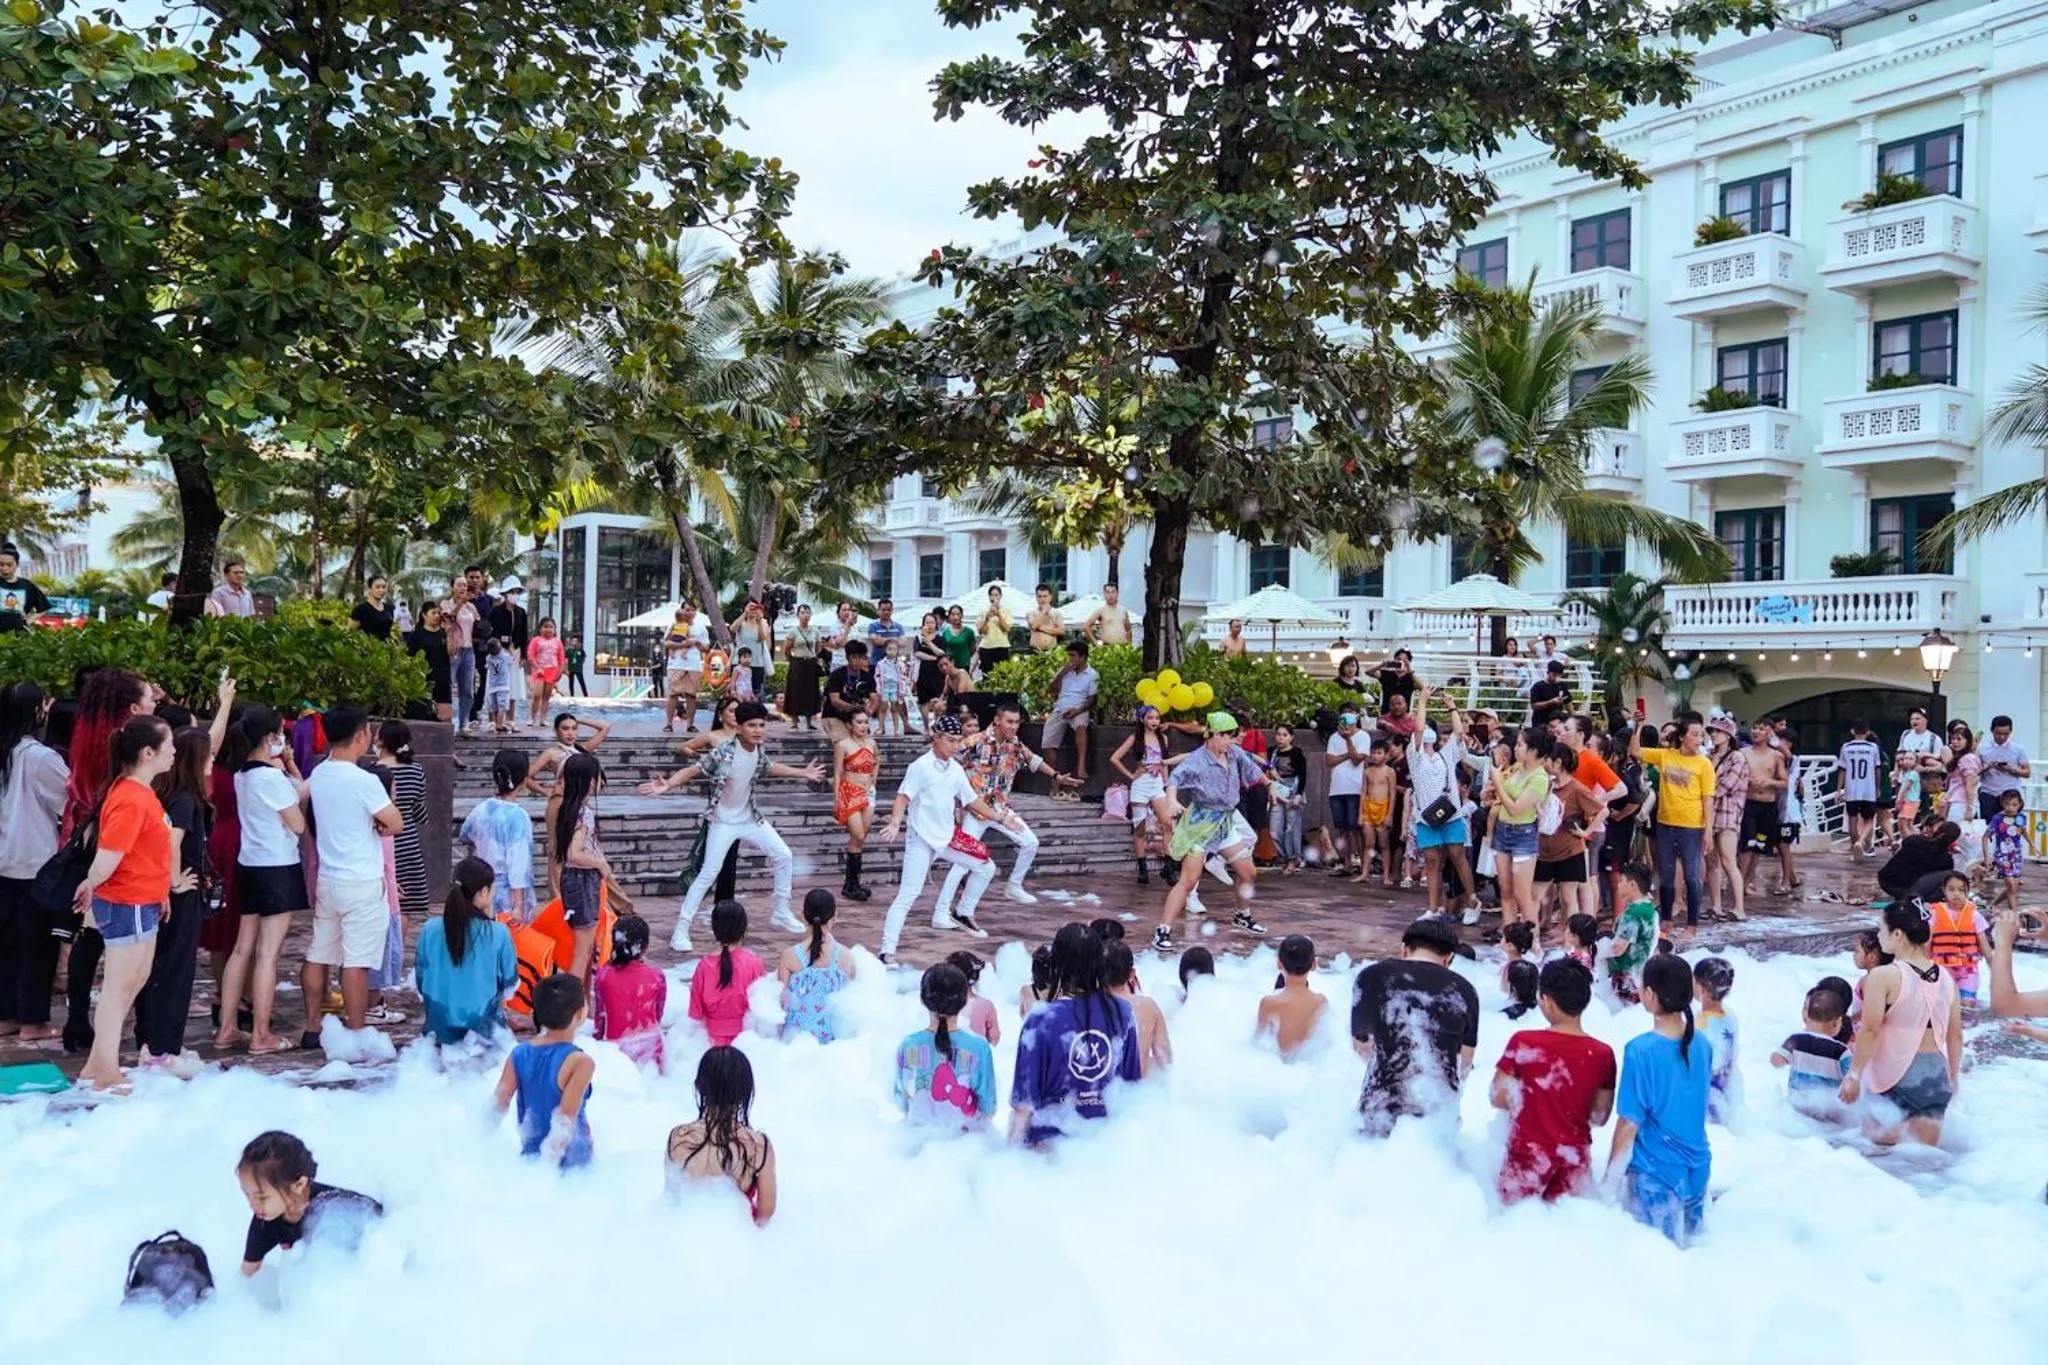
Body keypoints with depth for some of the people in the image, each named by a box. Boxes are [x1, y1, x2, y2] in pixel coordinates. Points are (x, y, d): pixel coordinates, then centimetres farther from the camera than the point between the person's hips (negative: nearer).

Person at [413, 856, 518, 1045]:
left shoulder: (429, 930, -8)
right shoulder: (498, 933, -15)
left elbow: (420, 979, 4)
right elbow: (509, 982, -2)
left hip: (439, 1027, 4)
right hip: (483, 1022, -4)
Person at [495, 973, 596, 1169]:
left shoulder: (519, 1054, -4)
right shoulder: (580, 1062, -20)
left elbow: (497, 1107, -5)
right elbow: (565, 1118, -24)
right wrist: (551, 1159, -22)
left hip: (530, 1154, 6)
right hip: (570, 1162, -6)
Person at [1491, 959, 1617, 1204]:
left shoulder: (1523, 1043, -15)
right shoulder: (1603, 1054, -8)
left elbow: (1498, 1098, -7)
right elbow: (1599, 1116, 1)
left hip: (1528, 1153, -2)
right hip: (1575, 1158, 3)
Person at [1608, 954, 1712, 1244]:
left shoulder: (1641, 1050, -21)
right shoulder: (1702, 1045, -3)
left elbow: (1629, 1124, -17)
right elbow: (1698, 1105, 10)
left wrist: (1611, 1176, -5)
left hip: (1655, 1174, -6)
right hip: (1697, 1169, 6)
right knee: (1688, 1247, 20)